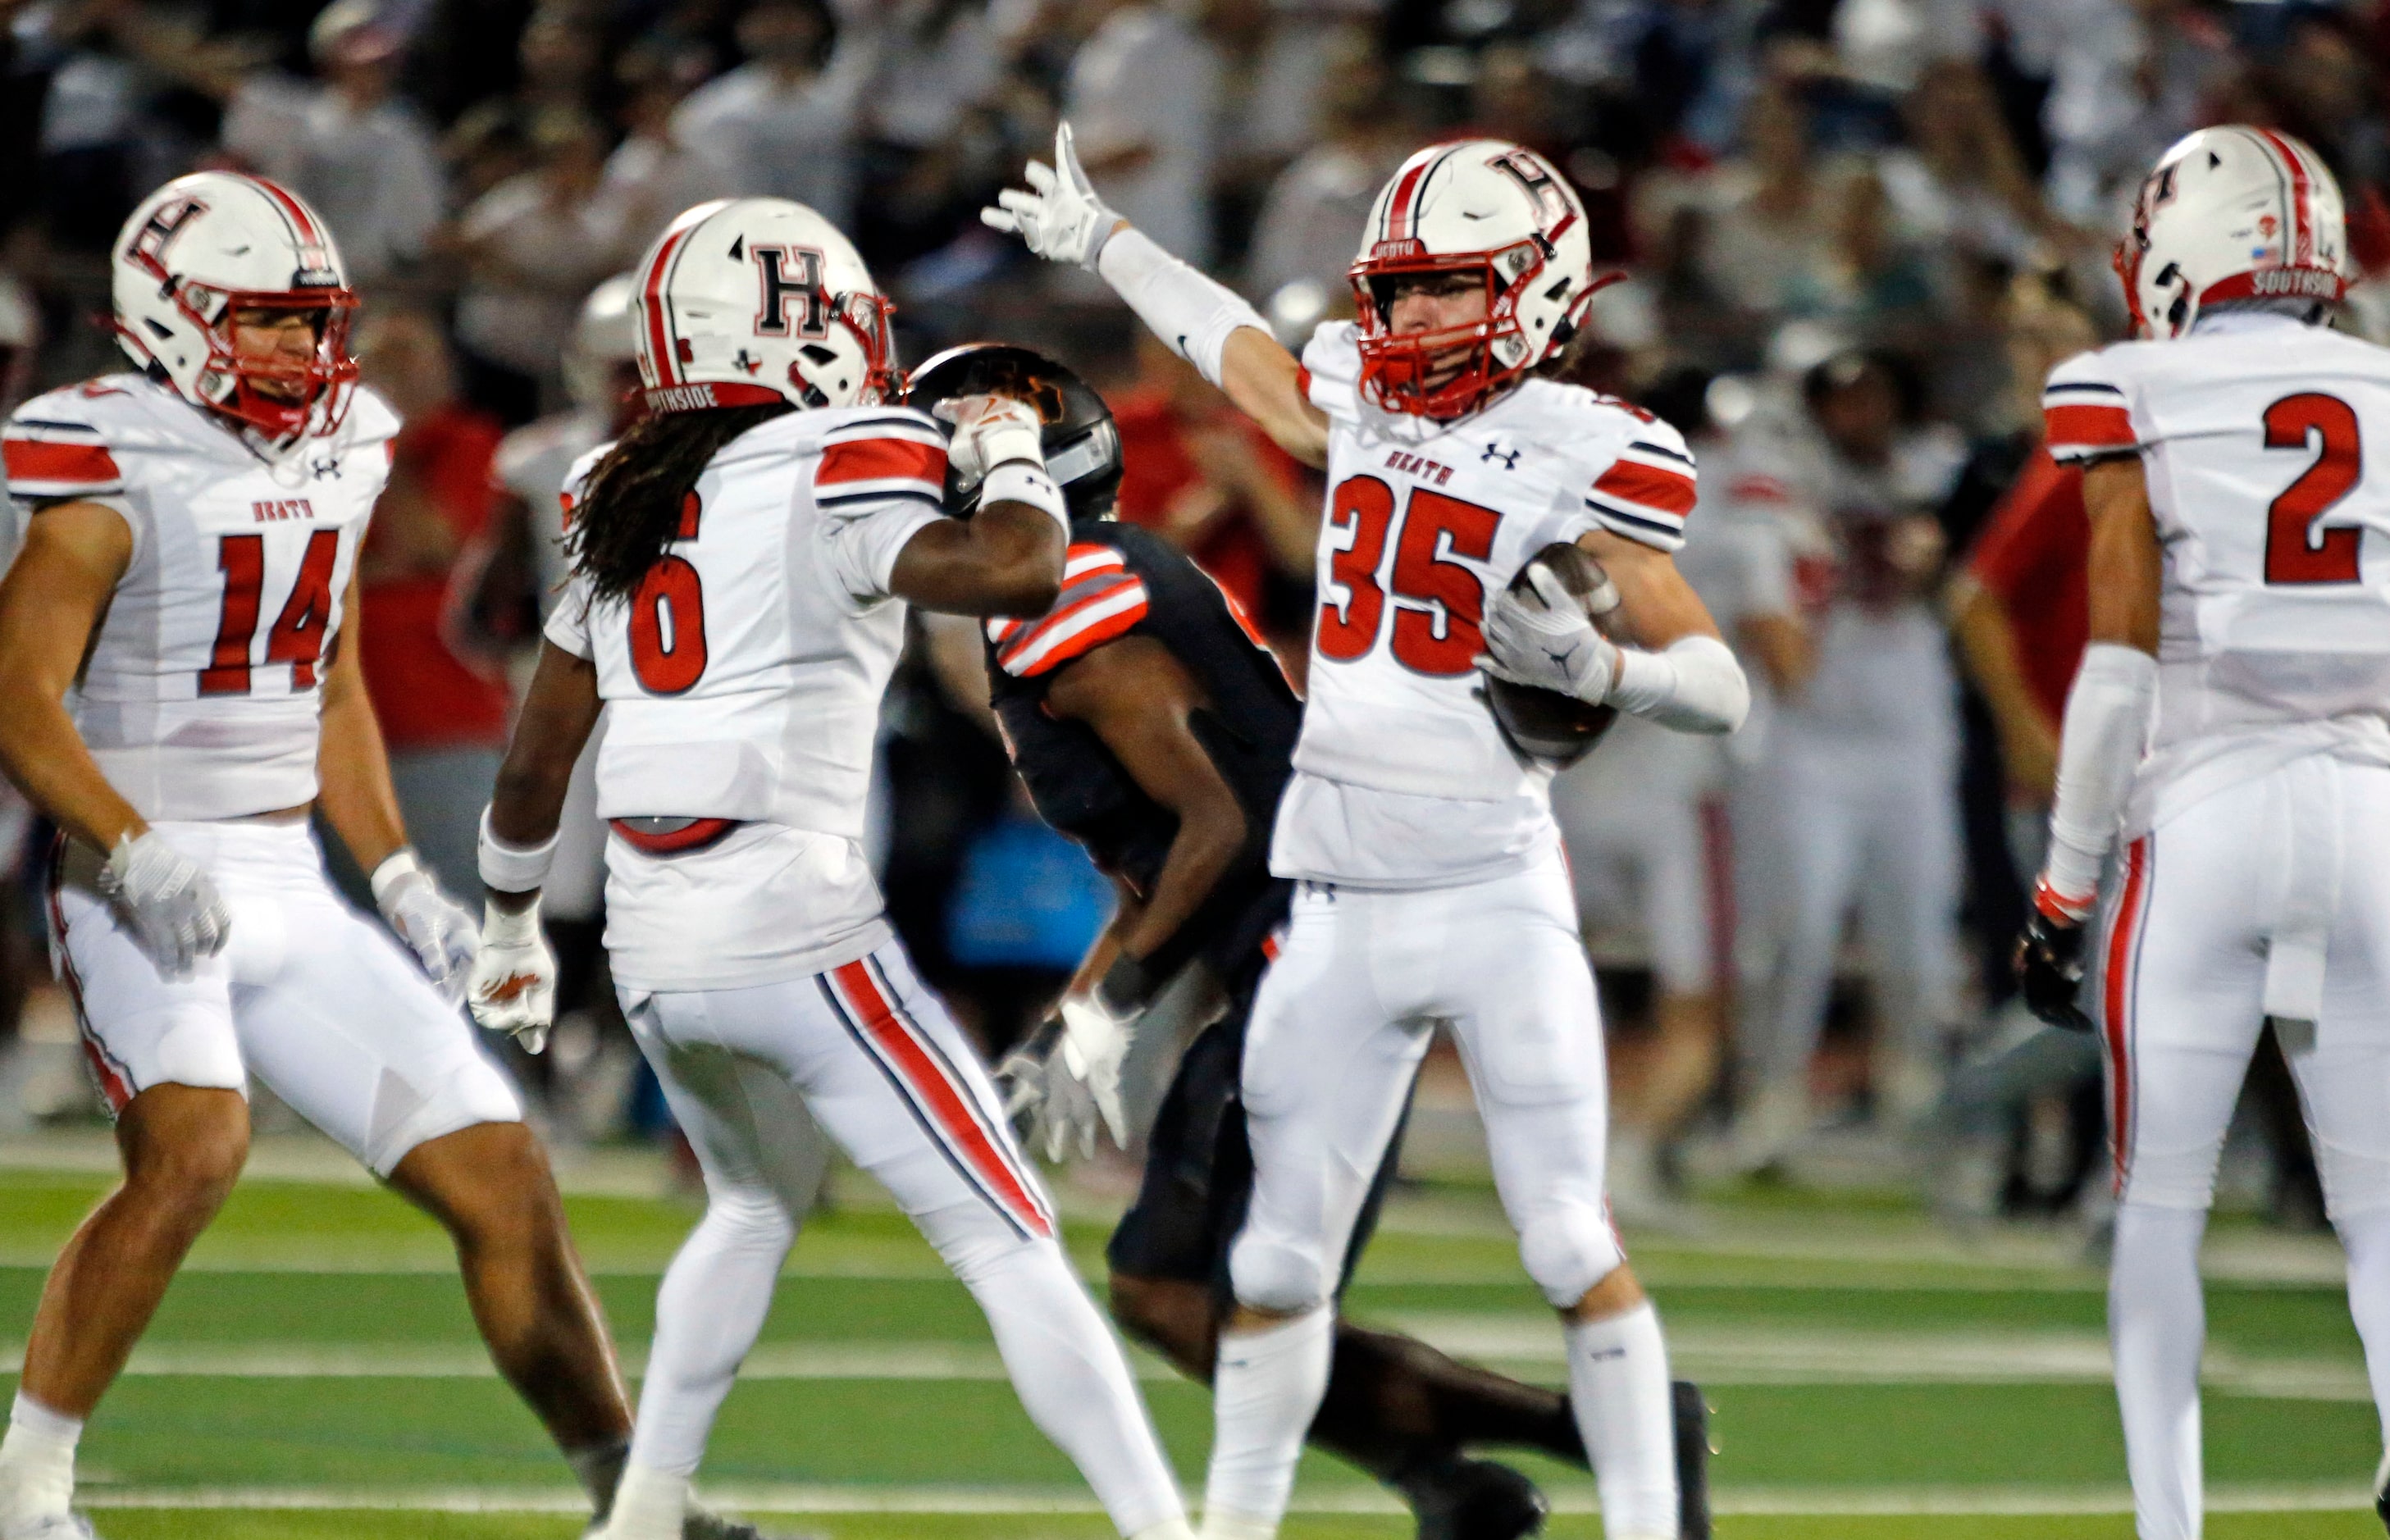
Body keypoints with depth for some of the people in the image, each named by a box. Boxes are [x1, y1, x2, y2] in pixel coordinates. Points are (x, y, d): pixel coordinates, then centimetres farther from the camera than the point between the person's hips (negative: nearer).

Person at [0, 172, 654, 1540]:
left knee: (501, 1176, 3)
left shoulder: (335, 462, 12)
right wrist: (137, 857, -26)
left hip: (291, 895, 7)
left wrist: (403, 878, 13)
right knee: (193, 1148, -31)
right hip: (147, 893, -7)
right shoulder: (114, 482, -10)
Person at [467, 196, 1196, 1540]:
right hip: (794, 926, -7)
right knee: (1009, 1241, -4)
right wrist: (1011, 453, -3)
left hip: (652, 948, 7)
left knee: (763, 1199, 31)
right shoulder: (834, 478, -7)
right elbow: (1017, 574, -23)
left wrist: (512, 928, 35)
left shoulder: (627, 503, 15)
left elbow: (535, 761, 21)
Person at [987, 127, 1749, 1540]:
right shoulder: (1359, 403, 10)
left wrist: (1599, 669, -25)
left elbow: (1722, 686, -7)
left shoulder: (1580, 456, -7)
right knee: (1280, 1256, 9)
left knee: (1574, 1248, -8)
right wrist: (1103, 244, 46)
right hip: (1341, 905, 5)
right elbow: (1239, 352, 33)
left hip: (1495, 896, -5)